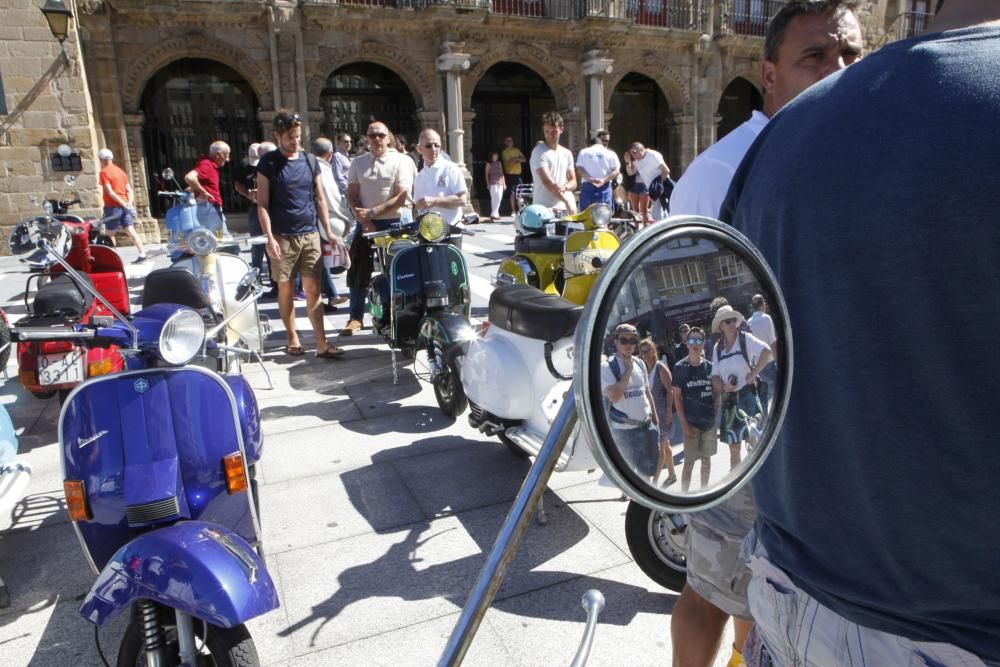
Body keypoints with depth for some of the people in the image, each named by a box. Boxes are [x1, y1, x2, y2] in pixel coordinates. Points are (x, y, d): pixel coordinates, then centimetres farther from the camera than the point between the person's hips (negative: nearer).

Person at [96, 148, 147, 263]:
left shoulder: (104, 172, -7)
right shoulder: (120, 170, 14)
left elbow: (110, 192, -17)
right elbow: (129, 189, 9)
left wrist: (123, 204, -17)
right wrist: (129, 203, -2)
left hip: (113, 206, -6)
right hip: (124, 205, 6)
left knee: (110, 234, 5)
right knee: (131, 231, 1)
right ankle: (142, 253, -9)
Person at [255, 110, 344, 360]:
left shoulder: (310, 161, 10)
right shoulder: (268, 163, 0)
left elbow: (320, 199, 13)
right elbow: (262, 204, -4)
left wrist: (328, 231, 6)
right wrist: (269, 237, -13)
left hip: (310, 234, 3)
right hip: (282, 236, -2)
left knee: (313, 290, 0)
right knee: (286, 289, 6)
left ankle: (321, 343, 0)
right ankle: (293, 338, 19)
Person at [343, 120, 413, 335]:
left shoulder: (401, 162, -2)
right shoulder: (358, 162, 10)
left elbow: (401, 197, -10)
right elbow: (352, 195, 7)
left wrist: (372, 212, -16)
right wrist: (363, 218, -10)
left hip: (393, 223, -3)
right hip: (365, 223, 3)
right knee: (357, 272, 1)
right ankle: (356, 318, 10)